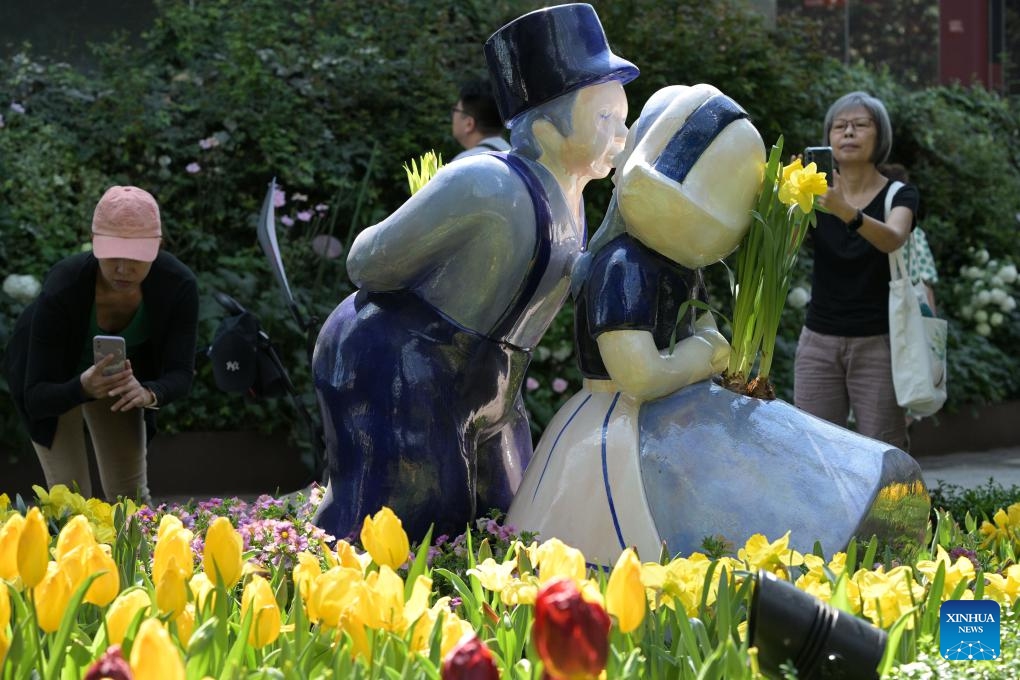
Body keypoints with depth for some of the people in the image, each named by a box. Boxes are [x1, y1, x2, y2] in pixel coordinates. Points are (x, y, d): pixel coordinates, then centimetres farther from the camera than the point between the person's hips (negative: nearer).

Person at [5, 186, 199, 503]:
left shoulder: (179, 285, -32)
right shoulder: (62, 290, -40)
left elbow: (180, 373, -27)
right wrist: (83, 387, -58)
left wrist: (148, 393, -50)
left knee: (132, 495, 1)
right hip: (55, 378, -3)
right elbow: (36, 397, -37)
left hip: (122, 373, 3)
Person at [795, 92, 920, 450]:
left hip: (877, 344, -2)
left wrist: (847, 212, -43)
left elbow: (892, 239, -24)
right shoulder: (817, 194, 5)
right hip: (818, 342, 2)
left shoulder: (899, 196, -1)